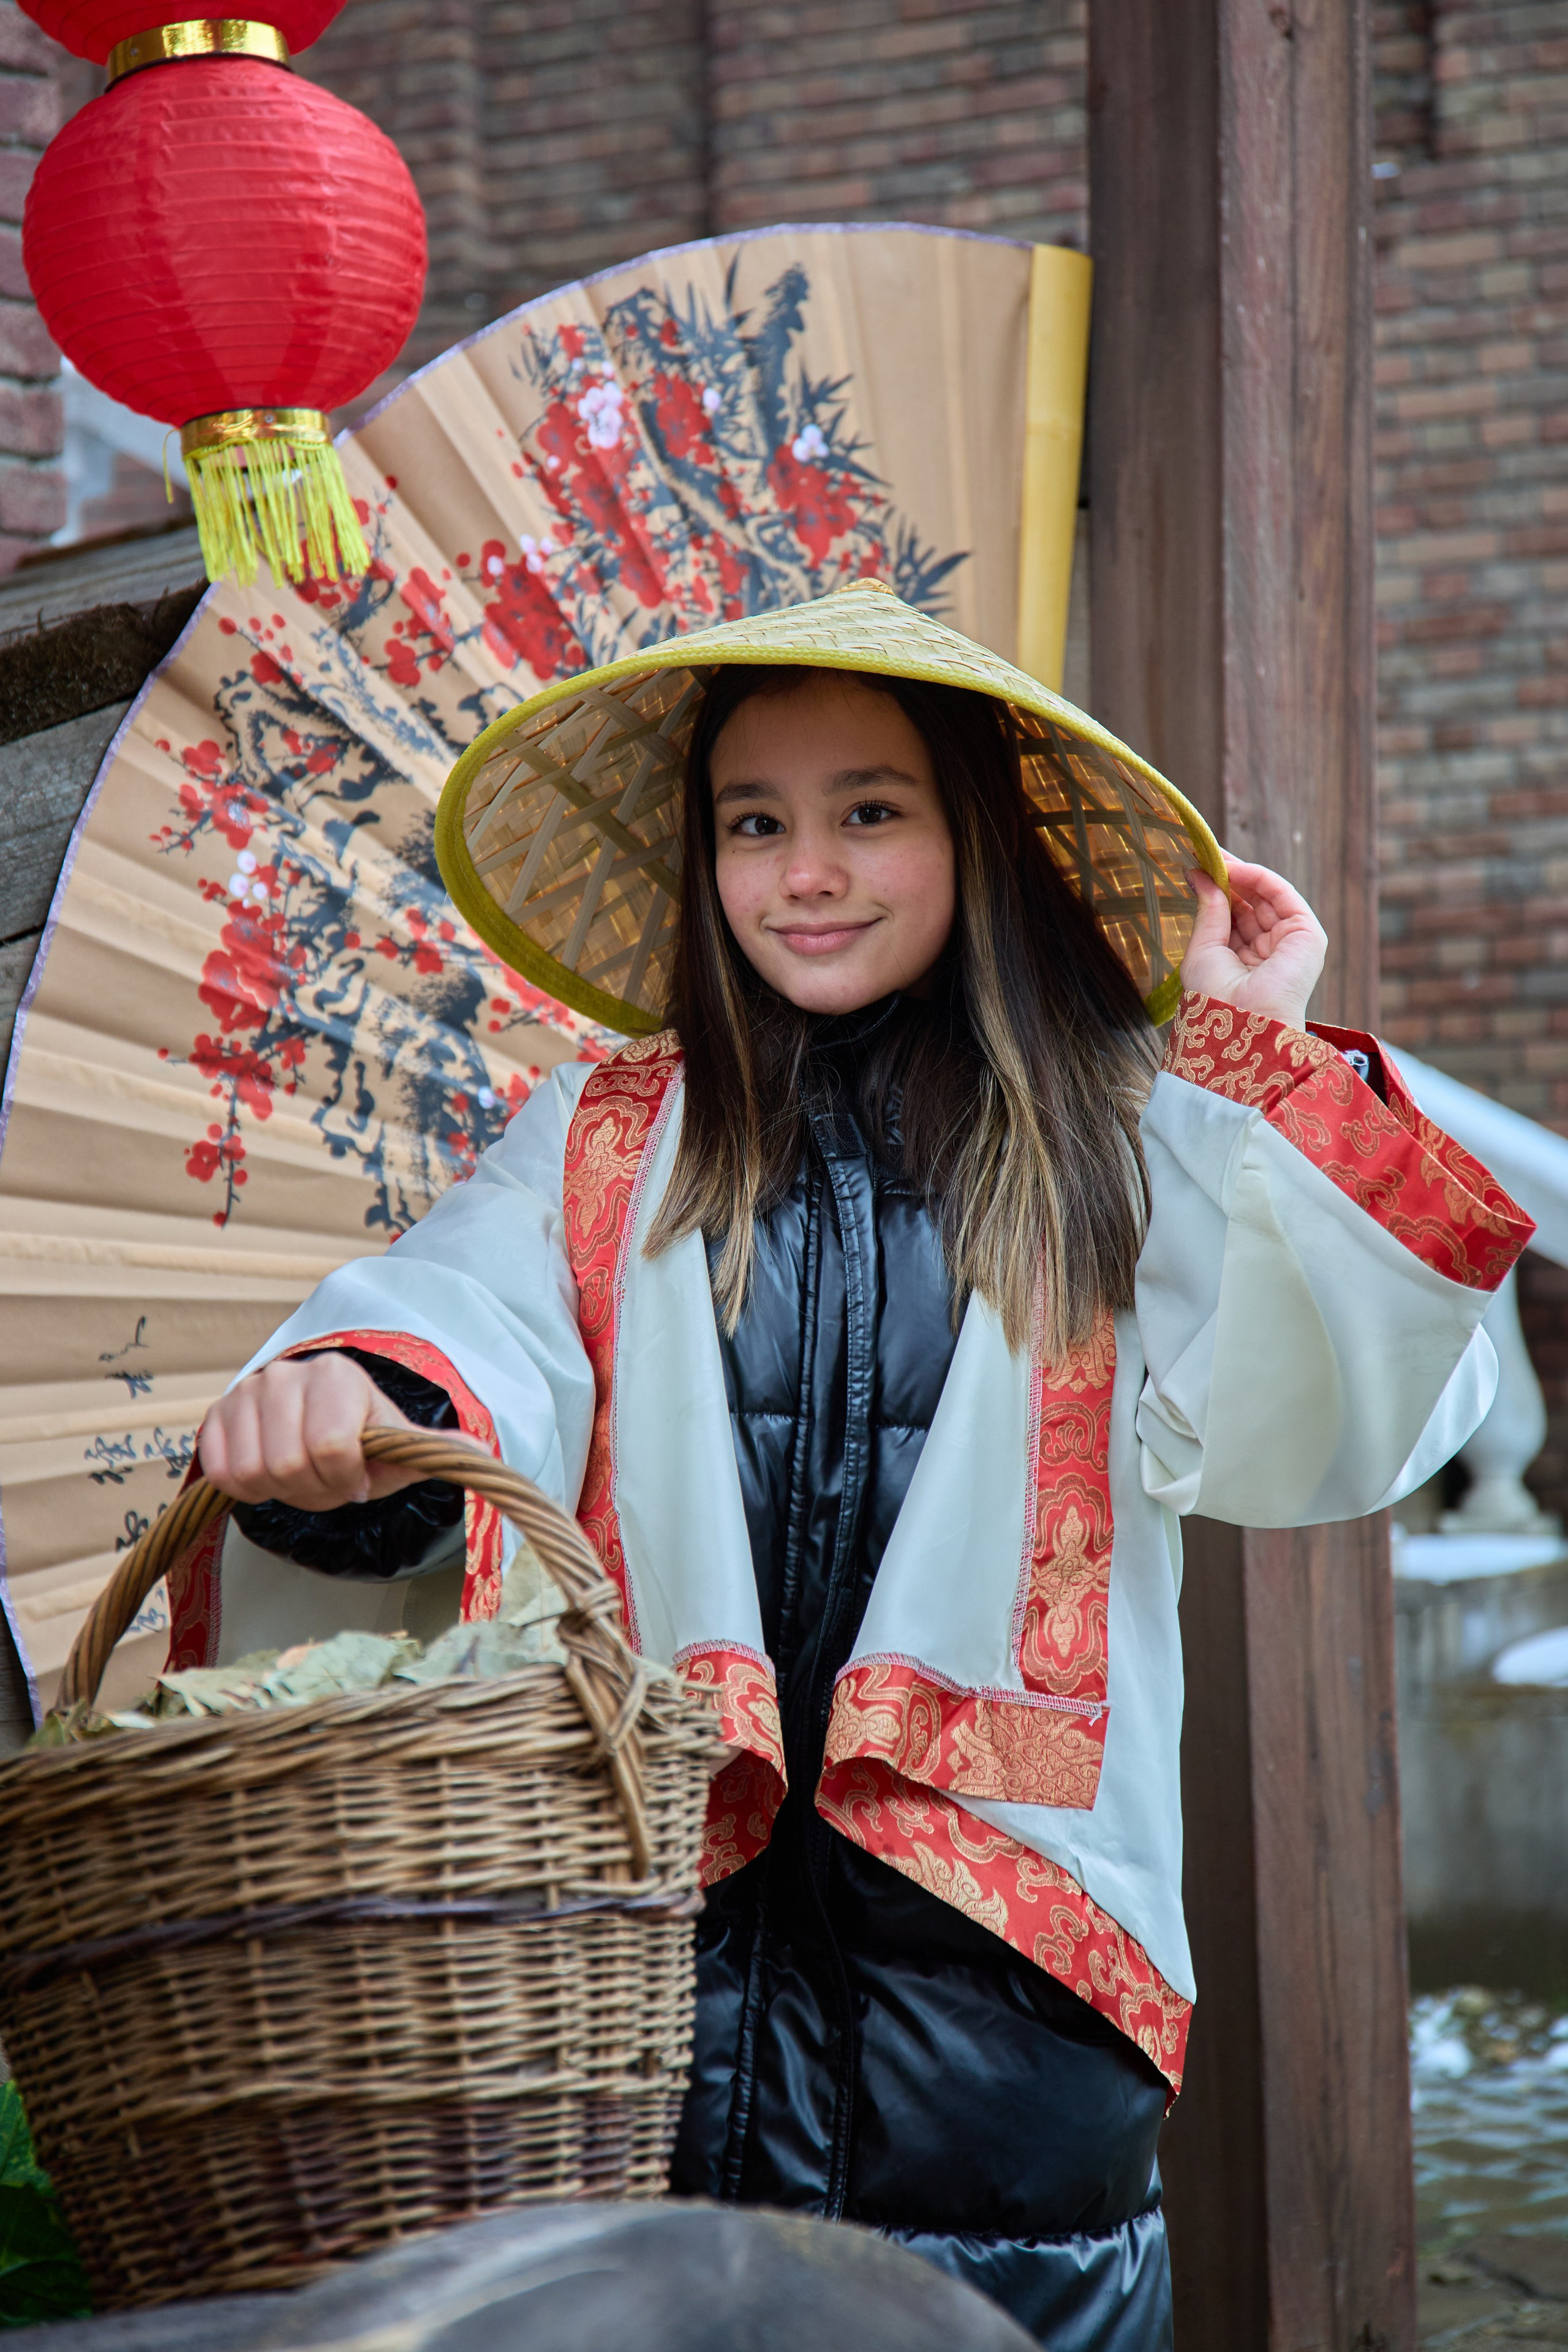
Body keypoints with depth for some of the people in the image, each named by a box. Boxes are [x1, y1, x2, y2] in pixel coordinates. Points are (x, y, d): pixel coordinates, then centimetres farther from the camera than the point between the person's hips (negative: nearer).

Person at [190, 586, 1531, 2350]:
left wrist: (1263, 1074, -6)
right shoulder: (602, 1143, 12)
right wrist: (347, 1402, -29)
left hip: (999, 1930, -1)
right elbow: (473, 1327, -7)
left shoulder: (1116, 1141, 7)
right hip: (657, 1907, 1)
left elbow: (1297, 1435, -6)